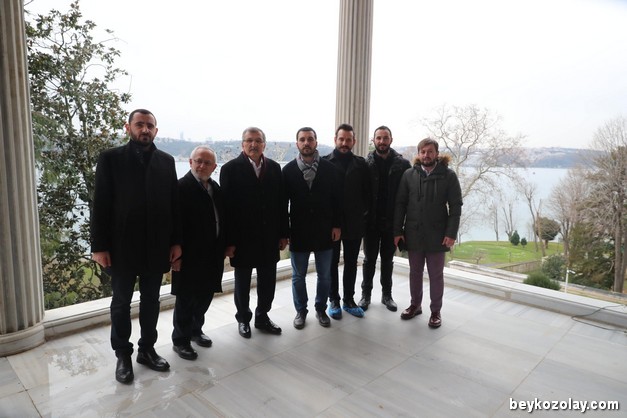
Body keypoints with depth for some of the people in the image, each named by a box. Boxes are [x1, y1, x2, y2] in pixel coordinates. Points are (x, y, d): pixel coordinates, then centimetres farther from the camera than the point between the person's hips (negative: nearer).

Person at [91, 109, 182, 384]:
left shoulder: (166, 161, 4)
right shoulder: (111, 159, -3)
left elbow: (174, 204, 3)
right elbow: (100, 205, -5)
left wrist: (176, 242, 0)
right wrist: (99, 246, -9)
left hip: (156, 245, 3)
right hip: (122, 245, -2)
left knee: (151, 300, 13)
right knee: (121, 302, 11)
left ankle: (147, 349, 29)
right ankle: (123, 355, 26)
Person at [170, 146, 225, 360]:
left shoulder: (215, 188, 9)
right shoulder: (181, 187, -13)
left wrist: (223, 247, 9)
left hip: (212, 255, 7)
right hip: (189, 255, -7)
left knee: (205, 295, 18)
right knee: (186, 299, 6)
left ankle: (195, 330, 38)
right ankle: (180, 340, 23)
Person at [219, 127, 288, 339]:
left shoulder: (274, 167, 5)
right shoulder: (230, 168, -6)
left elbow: (281, 202, 5)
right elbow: (227, 206, -10)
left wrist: (283, 233, 3)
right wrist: (229, 241, -13)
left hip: (269, 236, 3)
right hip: (243, 237, -3)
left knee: (268, 280, 12)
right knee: (242, 282, 12)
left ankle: (262, 317, 31)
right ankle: (243, 319, 31)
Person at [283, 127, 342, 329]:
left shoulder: (330, 168, -2)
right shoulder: (289, 170, -2)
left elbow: (337, 199, 1)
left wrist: (336, 225, -4)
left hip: (324, 231, 0)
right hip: (298, 231, 0)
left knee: (324, 275, 12)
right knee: (298, 276, 12)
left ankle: (321, 309, 32)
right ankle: (301, 310, 30)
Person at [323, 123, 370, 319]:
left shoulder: (361, 164, 3)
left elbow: (367, 191, 6)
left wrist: (362, 213, -3)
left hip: (354, 223, 2)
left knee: (351, 263, 12)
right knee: (332, 263, 10)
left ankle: (349, 300, 26)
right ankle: (334, 300, 23)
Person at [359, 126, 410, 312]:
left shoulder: (402, 164, -4)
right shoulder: (366, 163, -4)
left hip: (391, 221, 1)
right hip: (371, 220, 0)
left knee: (387, 259, 14)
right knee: (369, 259, 11)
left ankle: (386, 294, 28)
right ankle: (366, 294, 24)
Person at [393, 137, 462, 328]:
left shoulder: (448, 175, -4)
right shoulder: (409, 175, 1)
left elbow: (455, 206, -5)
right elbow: (400, 204, 2)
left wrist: (451, 233, -13)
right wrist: (397, 231, -2)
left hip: (437, 235, -2)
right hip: (413, 233, 2)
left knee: (436, 274, 10)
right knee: (415, 272, 15)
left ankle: (436, 311, 24)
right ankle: (415, 305, 32)